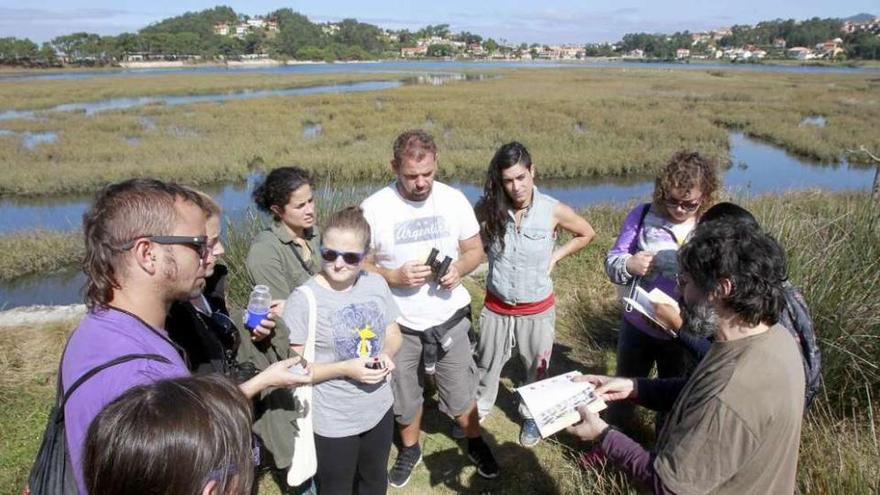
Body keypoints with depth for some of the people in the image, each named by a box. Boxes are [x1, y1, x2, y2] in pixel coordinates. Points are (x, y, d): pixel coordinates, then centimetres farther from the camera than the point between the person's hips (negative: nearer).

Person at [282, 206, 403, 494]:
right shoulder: (303, 300, -22)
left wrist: (387, 354, -14)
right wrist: (345, 368, -28)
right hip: (332, 422, -5)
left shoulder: (377, 284, -6)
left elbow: (393, 333, 8)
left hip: (379, 409, 5)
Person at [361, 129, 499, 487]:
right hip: (400, 324, -1)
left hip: (450, 317, 1)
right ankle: (410, 448, 46)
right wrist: (396, 276, -25)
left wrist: (459, 268, -18)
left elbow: (475, 250, 4)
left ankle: (475, 442, 44)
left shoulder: (454, 199, -7)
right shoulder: (374, 208, -14)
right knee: (405, 395, 19)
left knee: (461, 393, 15)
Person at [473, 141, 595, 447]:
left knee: (536, 369, 20)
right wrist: (488, 248, -10)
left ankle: (531, 416, 45)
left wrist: (555, 257, -6)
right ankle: (477, 410, 45)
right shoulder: (488, 208, -14)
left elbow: (586, 234, 1)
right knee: (487, 365, 20)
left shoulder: (553, 210, -16)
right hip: (496, 308, 1)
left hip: (537, 310, -1)